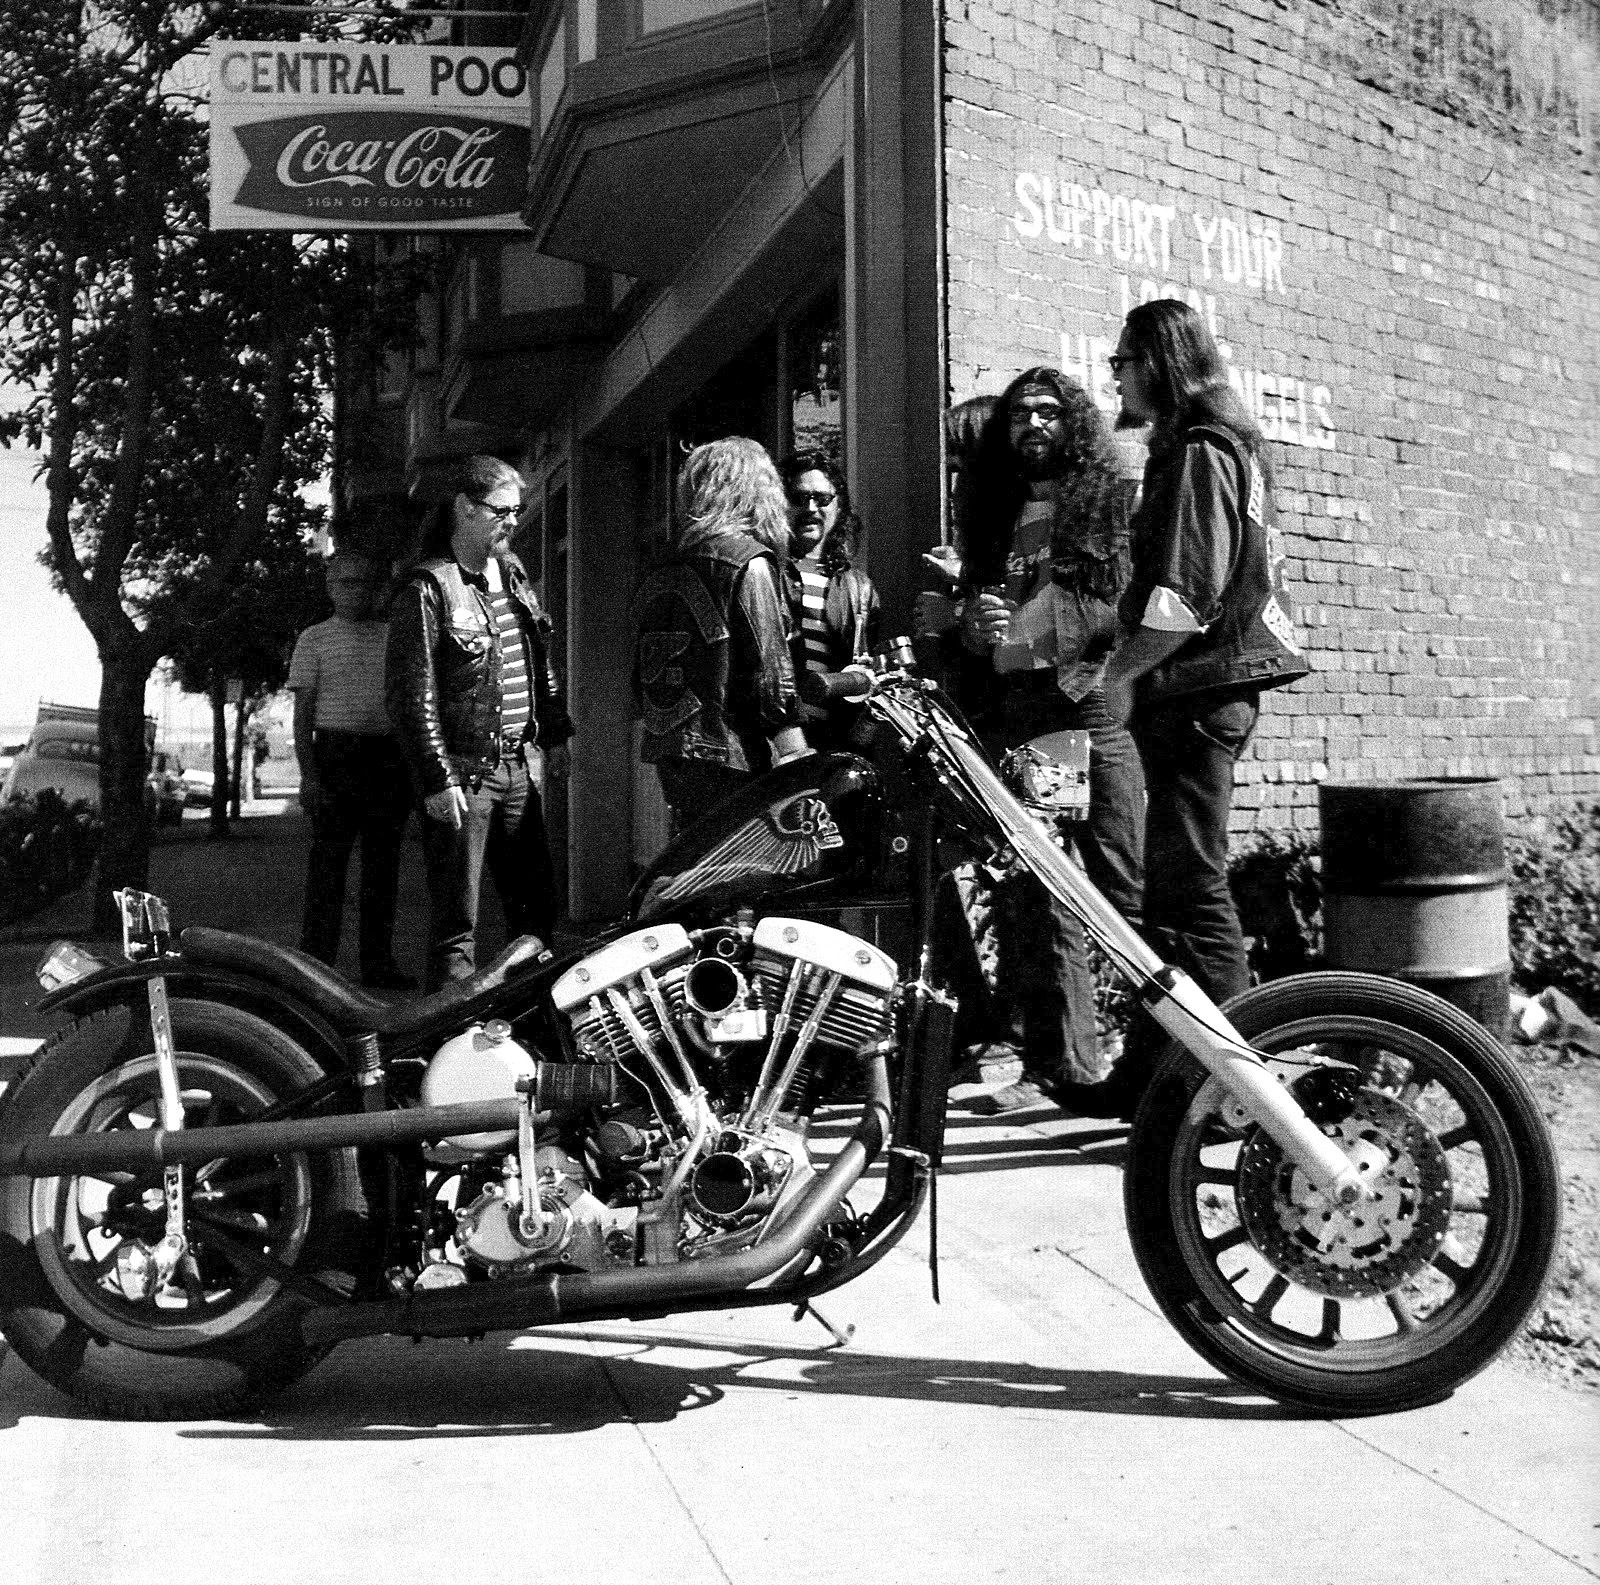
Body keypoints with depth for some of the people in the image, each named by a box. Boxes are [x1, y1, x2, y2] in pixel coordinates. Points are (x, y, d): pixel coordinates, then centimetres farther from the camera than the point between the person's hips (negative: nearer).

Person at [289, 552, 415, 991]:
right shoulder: (315, 638, 5)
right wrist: (308, 773, -10)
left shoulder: (391, 636, 15)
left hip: (388, 755, 4)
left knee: (383, 862, 6)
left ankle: (379, 960, 12)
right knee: (329, 860, -5)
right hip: (337, 753, -4)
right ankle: (316, 961, -1)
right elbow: (302, 712, 0)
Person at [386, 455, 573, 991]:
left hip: (517, 766, 8)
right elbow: (411, 696, -15)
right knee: (456, 924, -3)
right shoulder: (426, 590, -11)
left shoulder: (513, 575, 13)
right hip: (461, 773, -7)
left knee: (537, 907, 13)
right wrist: (437, 780, -18)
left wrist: (554, 732, 17)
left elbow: (542, 665, 23)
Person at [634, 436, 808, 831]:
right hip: (729, 755, -8)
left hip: (668, 753, 8)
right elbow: (771, 667, -14)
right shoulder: (748, 562, -8)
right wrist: (795, 752, -8)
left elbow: (642, 675, 16)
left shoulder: (666, 567, 14)